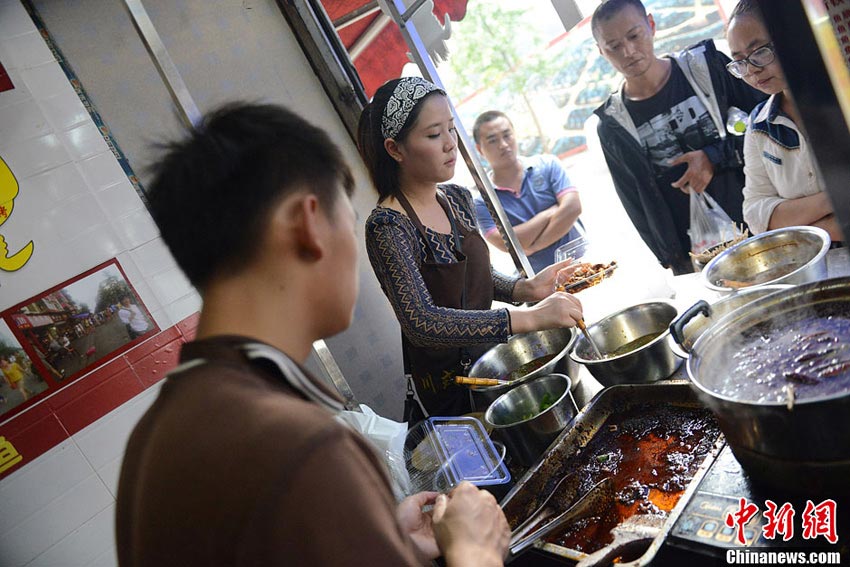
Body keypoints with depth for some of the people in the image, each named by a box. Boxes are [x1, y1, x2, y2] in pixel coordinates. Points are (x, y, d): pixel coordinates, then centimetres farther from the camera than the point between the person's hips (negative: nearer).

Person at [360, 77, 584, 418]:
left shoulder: (458, 199, -1)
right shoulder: (387, 227, -25)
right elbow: (422, 323, -35)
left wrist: (525, 288, -8)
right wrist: (530, 318, -39)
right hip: (450, 388, -7)